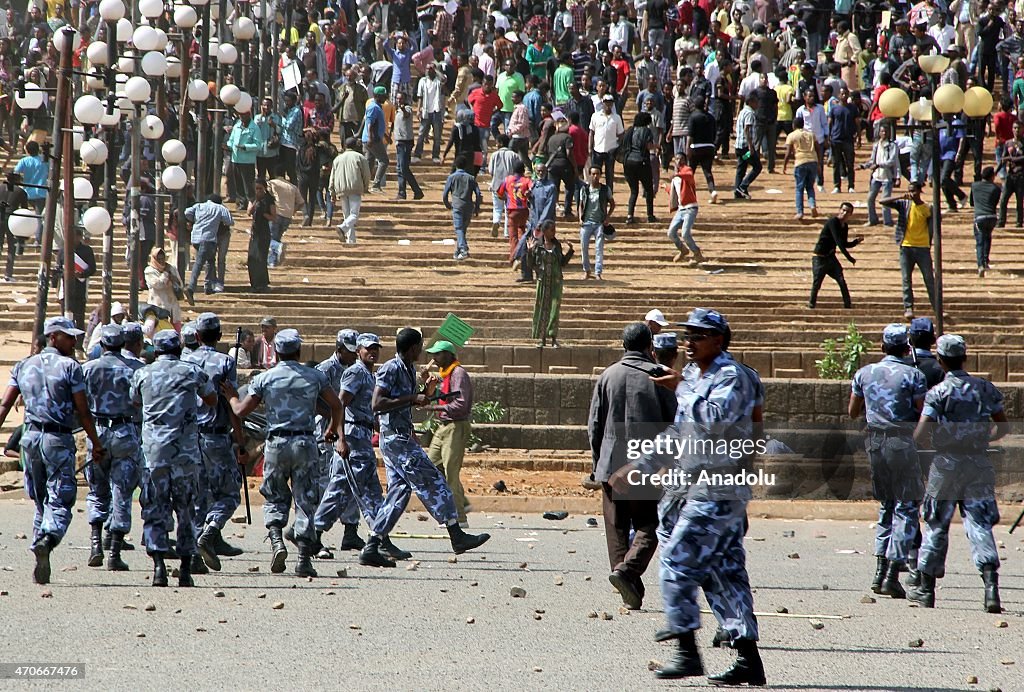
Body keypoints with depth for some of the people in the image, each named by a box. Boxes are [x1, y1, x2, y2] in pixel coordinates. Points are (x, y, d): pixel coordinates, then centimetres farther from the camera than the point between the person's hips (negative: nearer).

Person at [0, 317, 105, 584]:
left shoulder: (23, 366, 12)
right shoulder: (69, 367, -4)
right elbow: (83, 411, -5)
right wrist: (97, 444, 2)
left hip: (30, 437, 5)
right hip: (59, 440, -5)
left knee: (41, 501, 17)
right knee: (60, 501, -8)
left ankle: (39, 540, 11)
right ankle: (48, 540, -33)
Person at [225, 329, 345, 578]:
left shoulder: (264, 378, 0)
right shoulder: (315, 376, 4)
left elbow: (241, 411, 0)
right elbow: (336, 405, 11)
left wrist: (231, 396, 21)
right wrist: (335, 430, 26)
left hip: (276, 442, 0)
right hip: (305, 442, 0)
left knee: (274, 497, 14)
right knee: (305, 501, 4)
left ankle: (276, 540, -10)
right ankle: (304, 558, -1)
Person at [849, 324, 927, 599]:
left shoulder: (864, 373, 6)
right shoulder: (913, 375, -8)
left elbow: (853, 412, 14)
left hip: (874, 441, 5)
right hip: (902, 441, -5)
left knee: (886, 504, 17)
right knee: (906, 507, 0)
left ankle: (880, 571, 12)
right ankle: (892, 576, -7)